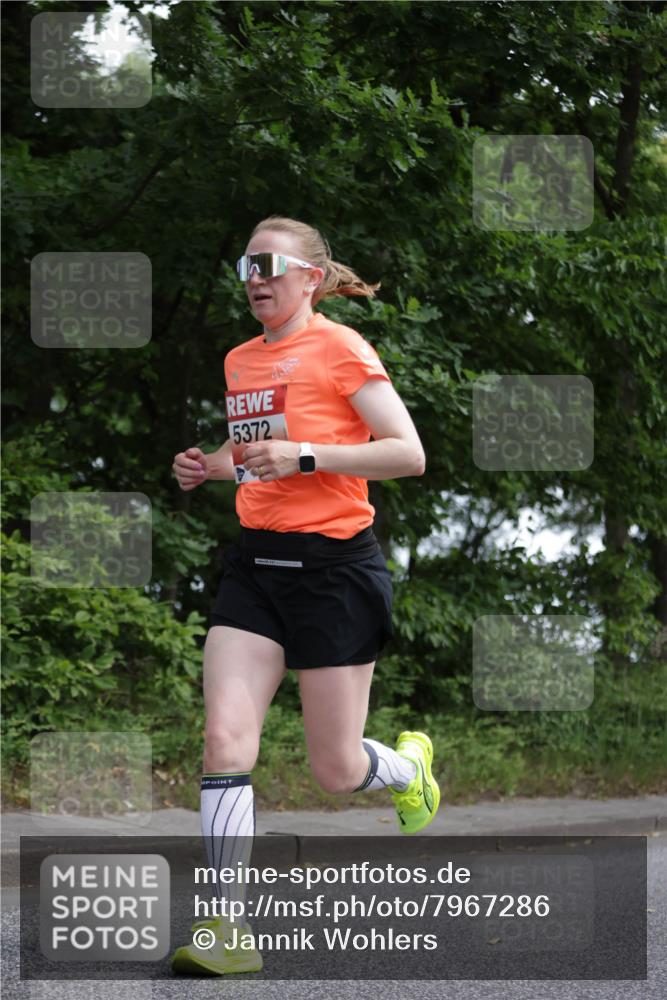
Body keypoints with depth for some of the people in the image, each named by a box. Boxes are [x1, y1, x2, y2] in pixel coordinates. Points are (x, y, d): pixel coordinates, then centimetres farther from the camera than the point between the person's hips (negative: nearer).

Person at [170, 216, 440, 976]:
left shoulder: (339, 348, -8)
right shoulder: (239, 361, 12)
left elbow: (409, 455, -13)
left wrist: (306, 456, -21)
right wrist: (208, 468, 7)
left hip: (333, 564, -5)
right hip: (255, 563, 6)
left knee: (336, 770, 1)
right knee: (225, 739, -12)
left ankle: (410, 766, 38)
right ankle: (228, 930, -10)